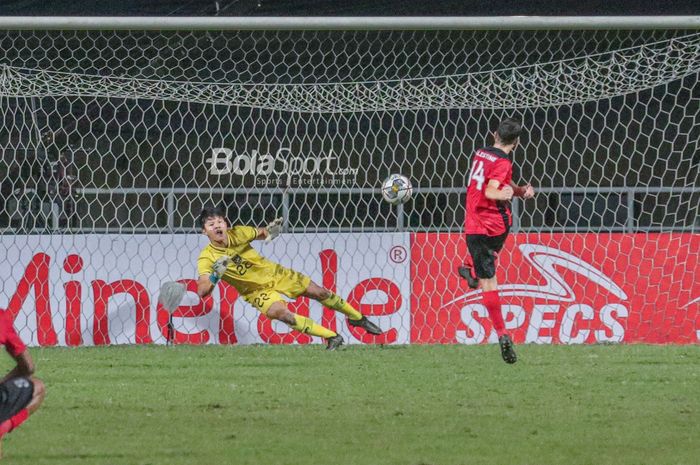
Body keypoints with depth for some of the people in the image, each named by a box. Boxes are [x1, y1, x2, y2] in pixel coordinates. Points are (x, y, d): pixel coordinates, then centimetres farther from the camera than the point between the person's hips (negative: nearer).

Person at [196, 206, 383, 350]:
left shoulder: (238, 233, -17)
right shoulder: (207, 258, -24)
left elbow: (261, 233, 3)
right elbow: (202, 291, -33)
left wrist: (271, 231, -21)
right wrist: (215, 277, -52)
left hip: (275, 273, 3)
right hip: (257, 291, -3)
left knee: (321, 293, 8)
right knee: (280, 312, -31)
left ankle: (357, 318, 36)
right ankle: (332, 337, -17)